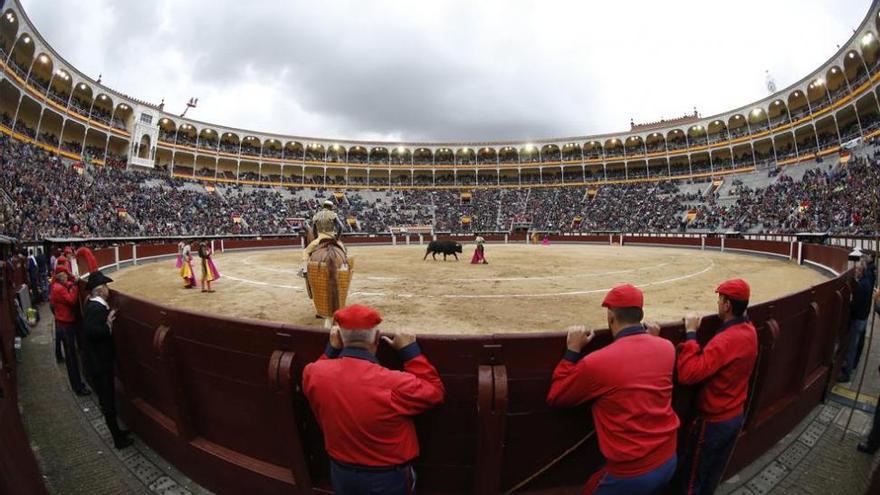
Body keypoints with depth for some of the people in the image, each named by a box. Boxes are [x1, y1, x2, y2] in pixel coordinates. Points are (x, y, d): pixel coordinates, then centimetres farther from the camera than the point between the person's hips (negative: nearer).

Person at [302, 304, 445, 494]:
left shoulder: (313, 373, -21)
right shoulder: (393, 384, -36)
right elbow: (435, 393, -18)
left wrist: (332, 349, 4)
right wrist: (410, 351, -16)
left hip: (341, 474, 3)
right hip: (387, 478, -3)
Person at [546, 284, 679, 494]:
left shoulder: (595, 362, -25)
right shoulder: (667, 348, -7)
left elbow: (556, 398, -8)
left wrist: (572, 351, -9)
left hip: (630, 475, -5)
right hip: (669, 462, 6)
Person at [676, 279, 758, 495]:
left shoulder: (725, 340, -31)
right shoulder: (750, 331, -5)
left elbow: (688, 373, -36)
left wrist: (690, 333, -31)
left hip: (713, 421, -8)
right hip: (736, 415, 8)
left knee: (693, 476, 12)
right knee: (714, 473, 25)